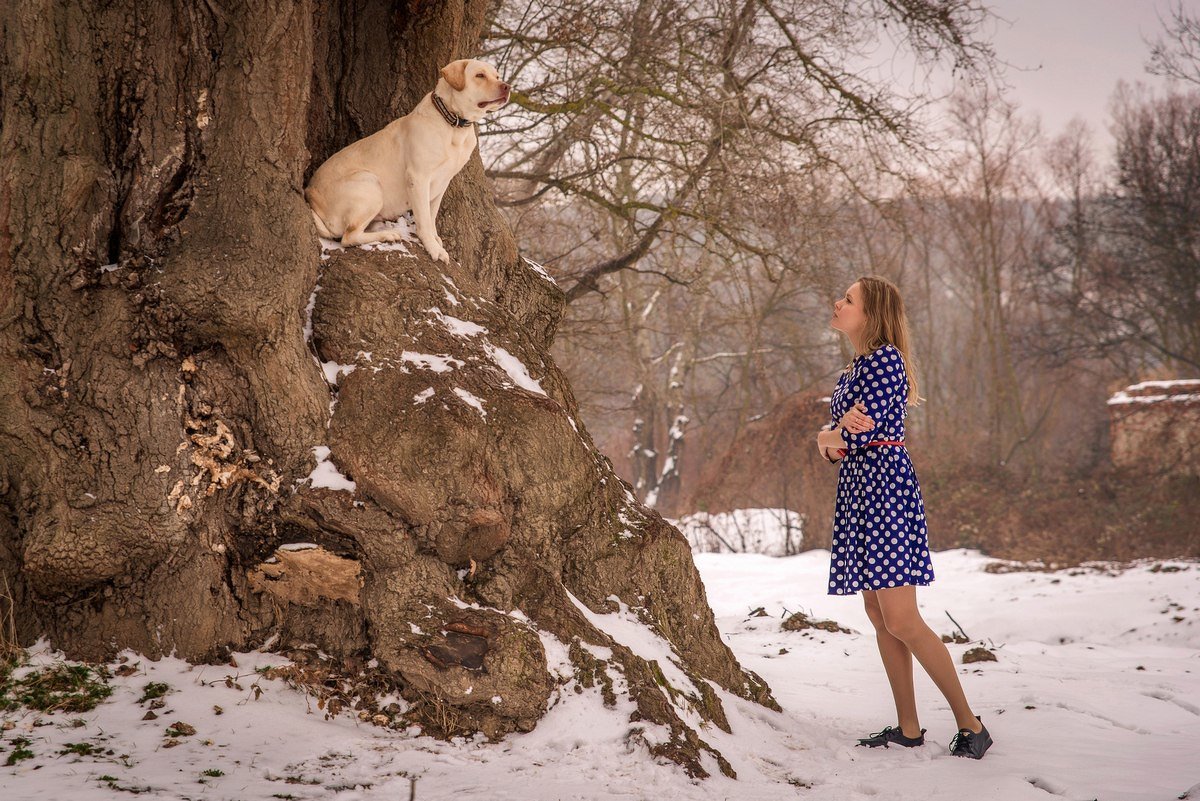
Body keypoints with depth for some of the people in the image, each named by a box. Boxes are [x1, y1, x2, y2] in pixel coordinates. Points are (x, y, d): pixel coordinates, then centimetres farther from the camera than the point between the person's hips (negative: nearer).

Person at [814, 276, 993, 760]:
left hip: (884, 487, -10)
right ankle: (908, 728, 14)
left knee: (900, 619, -12)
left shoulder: (885, 358, -10)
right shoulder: (852, 371, 19)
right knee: (879, 617, 9)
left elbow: (860, 434, -18)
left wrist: (829, 437, 1)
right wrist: (834, 433, -12)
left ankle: (970, 723, -4)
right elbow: (840, 435, 11)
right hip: (857, 489, 10)